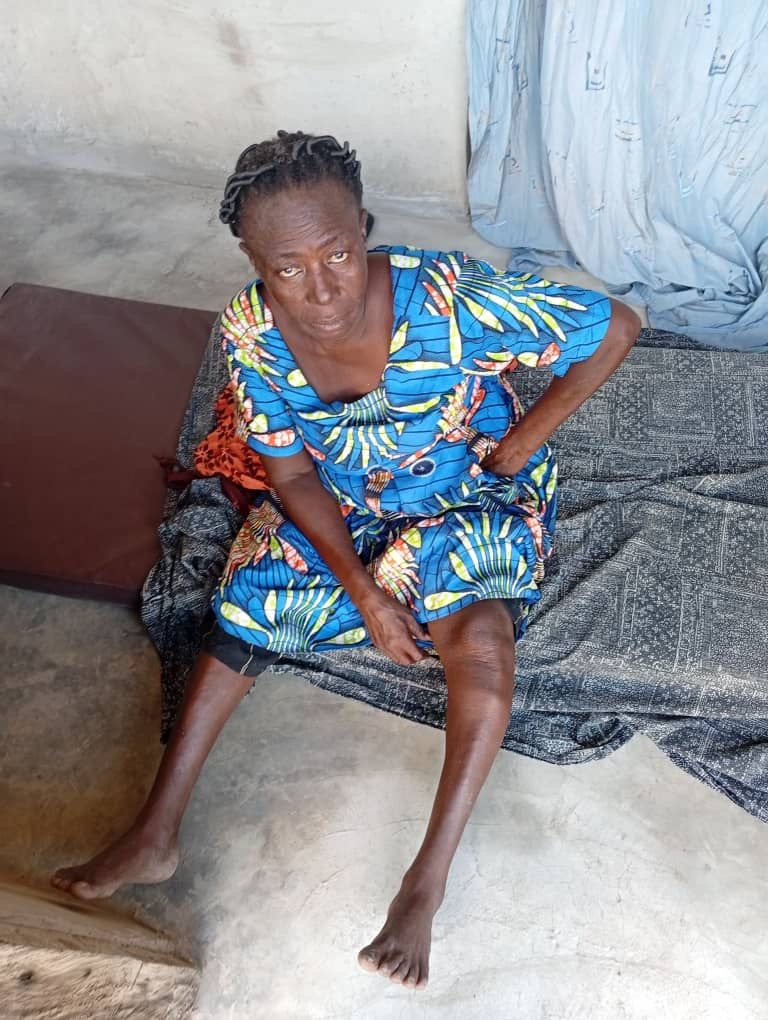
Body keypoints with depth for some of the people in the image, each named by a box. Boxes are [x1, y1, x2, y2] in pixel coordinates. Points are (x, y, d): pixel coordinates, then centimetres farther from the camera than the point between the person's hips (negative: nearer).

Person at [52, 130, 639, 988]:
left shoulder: (451, 300, -33)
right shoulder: (251, 331, -21)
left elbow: (616, 327, -22)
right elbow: (292, 473, -11)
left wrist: (521, 441, -17)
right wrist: (365, 592, -21)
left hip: (473, 494, -3)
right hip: (339, 502, 4)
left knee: (478, 629, -30)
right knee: (248, 602, -7)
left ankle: (429, 878, -14)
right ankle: (155, 835, 5)